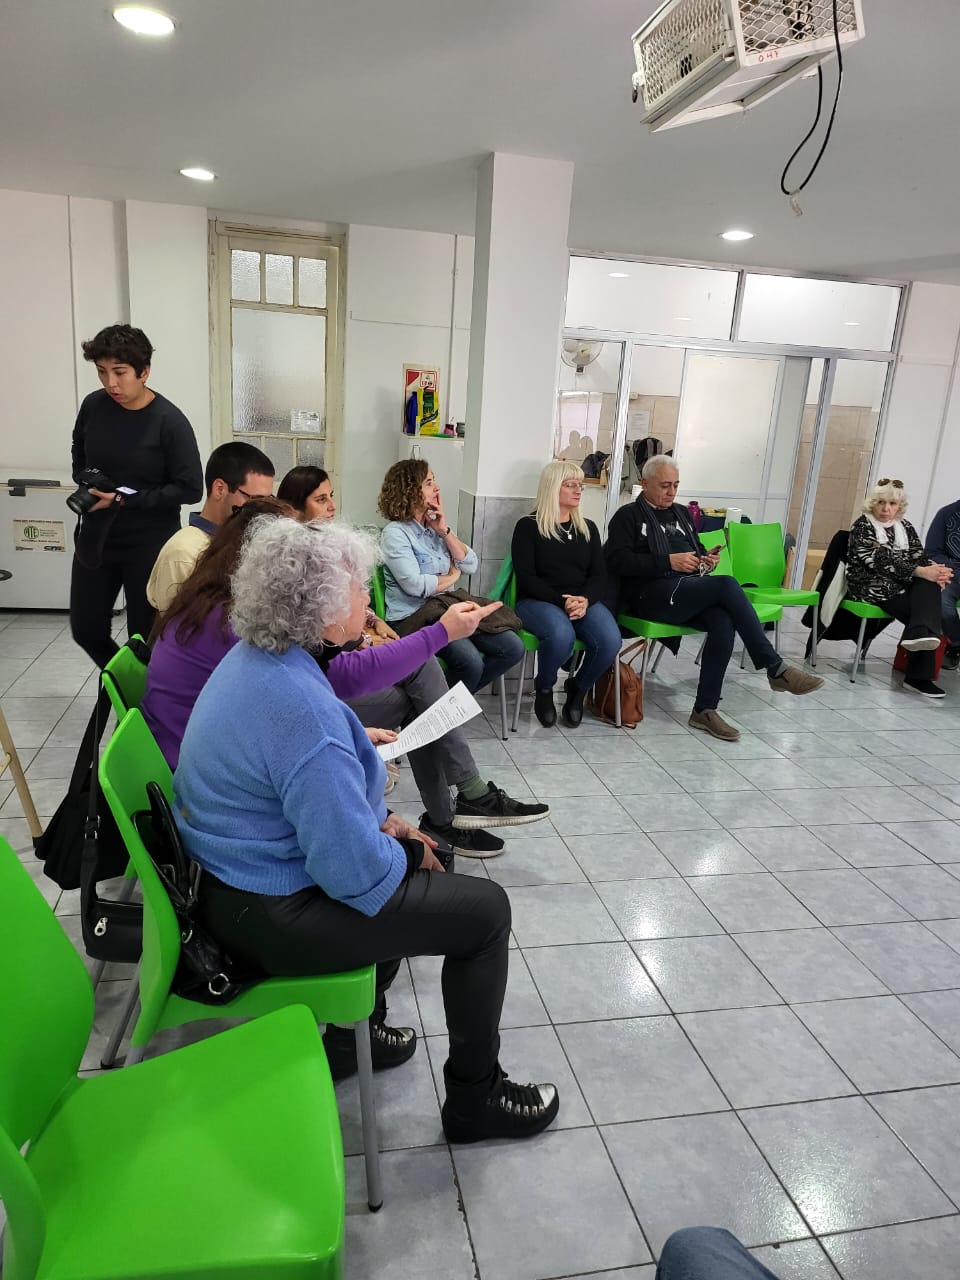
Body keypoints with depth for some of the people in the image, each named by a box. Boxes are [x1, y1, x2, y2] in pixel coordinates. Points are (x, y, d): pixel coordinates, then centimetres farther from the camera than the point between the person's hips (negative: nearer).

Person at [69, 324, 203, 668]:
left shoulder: (169, 421, -17)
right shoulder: (93, 405, -2)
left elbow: (190, 488, -18)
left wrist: (125, 499, -20)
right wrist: (86, 483, 0)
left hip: (149, 544, -5)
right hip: (95, 537, 5)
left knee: (145, 637, 6)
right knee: (86, 629, 15)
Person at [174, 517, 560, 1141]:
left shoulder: (253, 659, 0)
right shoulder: (300, 709, -32)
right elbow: (356, 870, -28)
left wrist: (380, 819, 6)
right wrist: (405, 855, -7)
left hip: (237, 875, 10)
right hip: (271, 918, -10)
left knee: (421, 858, 24)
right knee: (486, 909, -2)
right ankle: (476, 1098, 17)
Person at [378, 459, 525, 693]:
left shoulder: (435, 524, 13)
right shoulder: (395, 533, -10)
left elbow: (471, 565, 6)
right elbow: (415, 586, -21)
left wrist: (445, 531, -4)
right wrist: (452, 577, -4)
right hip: (414, 617, -8)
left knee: (512, 648, -6)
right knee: (470, 661, -30)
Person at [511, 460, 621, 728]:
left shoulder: (588, 528, 16)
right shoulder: (528, 526, 2)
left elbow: (599, 574, 9)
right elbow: (525, 577, -6)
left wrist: (585, 600, -13)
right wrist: (561, 600, -18)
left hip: (583, 601, 4)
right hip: (538, 600, -4)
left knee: (610, 641, -27)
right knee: (562, 635, -38)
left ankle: (578, 688, 5)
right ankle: (543, 688, -5)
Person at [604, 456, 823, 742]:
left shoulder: (681, 513, 25)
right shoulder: (629, 516, 4)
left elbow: (697, 548, 32)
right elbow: (617, 560, -10)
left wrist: (707, 559, 5)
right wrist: (669, 561, -17)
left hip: (689, 592, 6)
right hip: (651, 594, -6)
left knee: (723, 622, -28)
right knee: (727, 586, -28)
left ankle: (704, 710, -21)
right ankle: (776, 669, -22)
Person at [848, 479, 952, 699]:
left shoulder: (905, 527, 17)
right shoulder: (862, 526, -2)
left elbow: (920, 557, 6)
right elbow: (882, 561, -15)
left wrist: (936, 571, -19)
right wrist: (922, 572, -24)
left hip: (903, 585, 5)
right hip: (872, 587, -5)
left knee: (929, 586, -27)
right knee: (926, 605, -25)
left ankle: (921, 635, -36)